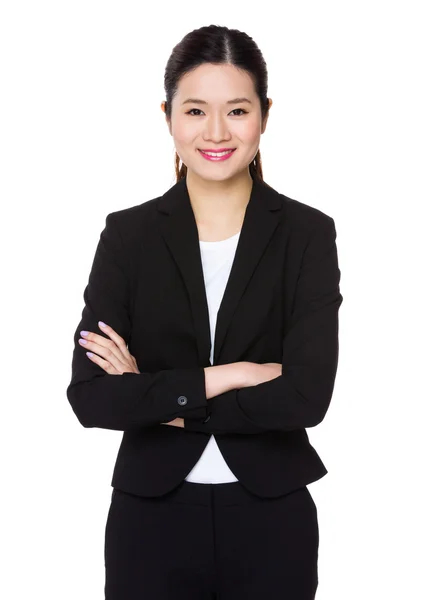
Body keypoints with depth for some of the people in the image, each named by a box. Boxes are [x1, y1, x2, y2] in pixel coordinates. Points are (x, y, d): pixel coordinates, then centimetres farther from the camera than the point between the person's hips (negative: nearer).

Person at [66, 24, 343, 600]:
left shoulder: (307, 233, -5)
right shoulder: (128, 234, -2)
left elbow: (307, 394, -15)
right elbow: (90, 396, -11)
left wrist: (153, 398, -13)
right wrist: (223, 377, -17)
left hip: (271, 518, 0)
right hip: (153, 516, 1)